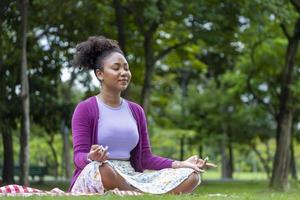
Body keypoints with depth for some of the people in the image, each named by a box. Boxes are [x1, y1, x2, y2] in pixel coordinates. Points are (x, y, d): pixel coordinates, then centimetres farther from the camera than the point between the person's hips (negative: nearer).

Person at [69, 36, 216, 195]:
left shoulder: (136, 110, 16)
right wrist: (91, 158, -33)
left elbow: (145, 158, 12)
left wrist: (180, 164, -2)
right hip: (94, 180, -5)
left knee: (191, 177, -12)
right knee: (99, 168, -42)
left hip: (131, 179, 5)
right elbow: (79, 157, -8)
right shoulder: (85, 109, 1)